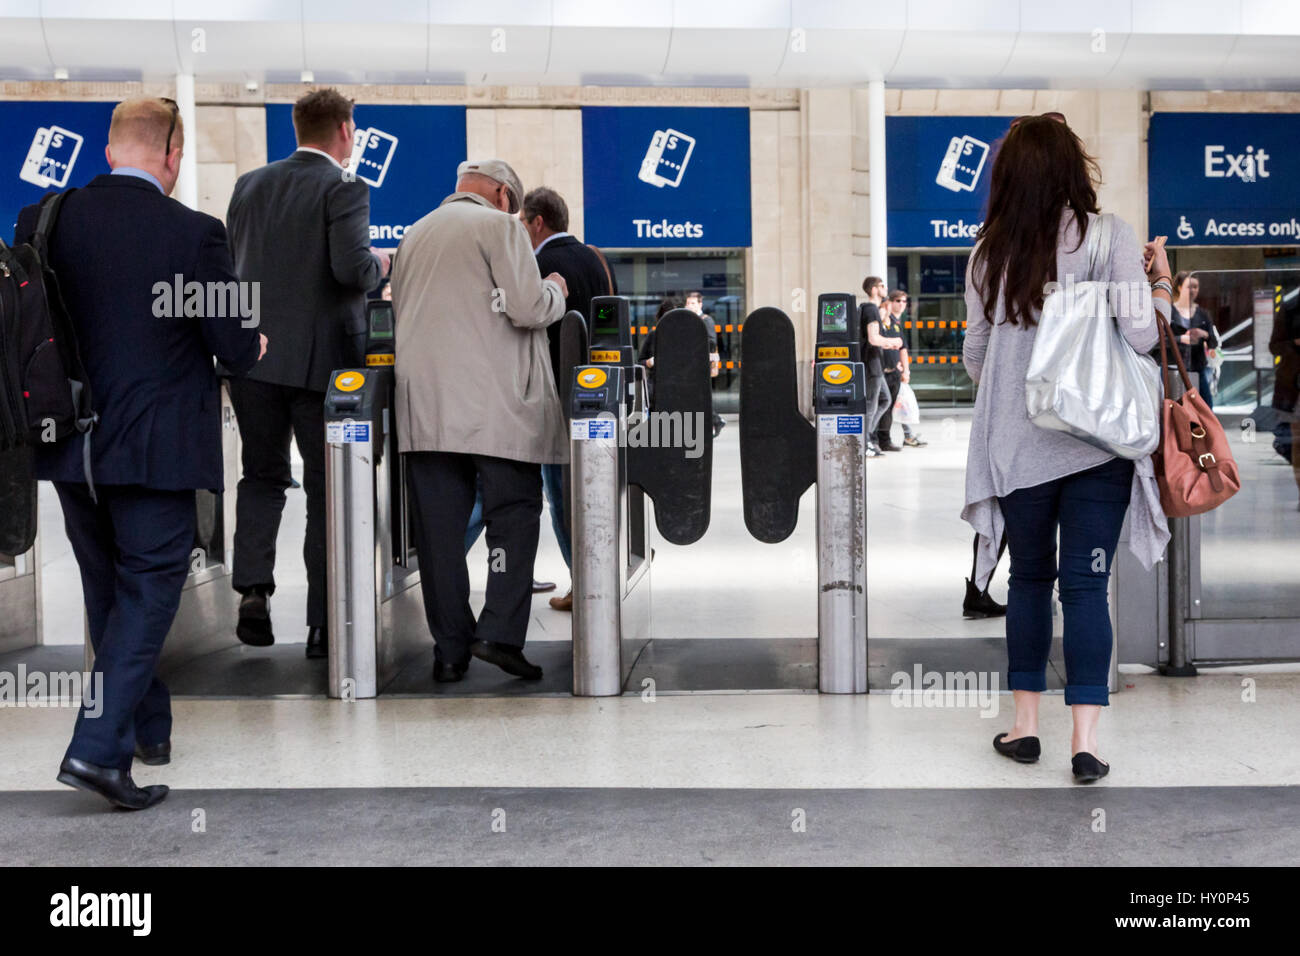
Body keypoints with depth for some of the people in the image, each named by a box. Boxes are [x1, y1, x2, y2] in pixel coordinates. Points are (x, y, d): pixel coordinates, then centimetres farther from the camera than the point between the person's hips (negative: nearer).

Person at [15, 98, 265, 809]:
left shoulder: (44, 222, -1)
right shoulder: (193, 234, -14)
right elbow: (239, 349, -10)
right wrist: (255, 342, 12)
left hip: (70, 444, 6)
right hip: (155, 446, -5)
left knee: (108, 590, 19)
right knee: (149, 588, 4)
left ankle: (148, 727, 33)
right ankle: (99, 748, -5)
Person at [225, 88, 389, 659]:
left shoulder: (250, 184, 10)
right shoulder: (344, 190, -9)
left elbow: (232, 263, 13)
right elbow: (352, 268, -20)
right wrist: (381, 263, 0)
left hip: (253, 353, 5)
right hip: (318, 359, -4)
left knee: (262, 477, 18)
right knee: (327, 489, 5)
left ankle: (253, 588, 1)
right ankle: (323, 623, 7)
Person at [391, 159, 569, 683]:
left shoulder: (414, 235, 19)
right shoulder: (499, 226, -2)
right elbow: (527, 308, -11)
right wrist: (556, 290, 10)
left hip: (425, 403, 6)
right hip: (495, 403, -5)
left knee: (439, 528, 4)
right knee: (513, 514, 2)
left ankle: (450, 648, 6)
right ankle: (499, 633, -8)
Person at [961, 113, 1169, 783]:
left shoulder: (989, 252, 2)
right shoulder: (1108, 236, -6)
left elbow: (974, 356, 8)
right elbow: (1140, 336, -11)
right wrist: (1161, 281, 7)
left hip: (1016, 446, 2)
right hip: (1097, 442, -2)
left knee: (1029, 578, 15)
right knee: (1086, 585, 2)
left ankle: (1024, 726, 19)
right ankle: (1086, 742, 2)